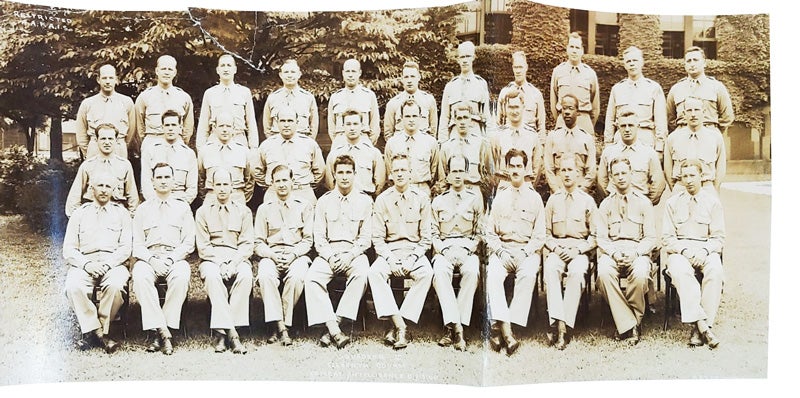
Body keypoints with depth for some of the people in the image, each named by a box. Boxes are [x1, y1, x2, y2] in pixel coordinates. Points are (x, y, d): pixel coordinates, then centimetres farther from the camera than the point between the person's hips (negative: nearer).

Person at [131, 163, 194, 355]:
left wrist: (171, 259, -10)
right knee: (140, 276, -34)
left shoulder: (183, 207, 16)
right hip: (148, 257, 1)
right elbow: (137, 245, 10)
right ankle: (162, 332, -35)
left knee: (181, 276, -35)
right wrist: (152, 260, -10)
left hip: (176, 258, -1)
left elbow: (189, 244, 7)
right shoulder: (143, 209, 18)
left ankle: (160, 330, -30)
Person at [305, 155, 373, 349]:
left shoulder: (364, 201, 9)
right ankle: (332, 327, -33)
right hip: (328, 252, 1)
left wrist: (349, 256, -11)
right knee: (312, 276, -28)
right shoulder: (324, 201, 12)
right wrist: (331, 257, -10)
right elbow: (319, 237, 7)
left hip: (355, 253, -1)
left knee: (362, 273, -34)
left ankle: (337, 321, -30)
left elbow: (365, 238, 5)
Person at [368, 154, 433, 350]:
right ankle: (400, 326, -31)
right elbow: (377, 237, 2)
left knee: (426, 273, -32)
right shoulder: (382, 199, 3)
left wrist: (412, 258, -13)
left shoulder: (421, 199, 2)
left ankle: (395, 328, -28)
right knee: (375, 272, -30)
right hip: (389, 250, 1)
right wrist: (390, 258, -14)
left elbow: (426, 237, 2)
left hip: (415, 250, 0)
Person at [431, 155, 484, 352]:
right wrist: (444, 250, -7)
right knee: (440, 271, -34)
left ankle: (452, 328, -32)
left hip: (467, 248, 0)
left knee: (472, 271, -35)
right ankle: (456, 327, -38)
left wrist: (467, 250, -7)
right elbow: (434, 233, 12)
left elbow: (479, 232, 11)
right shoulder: (438, 201, 17)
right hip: (444, 248, 1)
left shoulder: (475, 198, 13)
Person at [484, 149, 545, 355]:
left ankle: (499, 329, -35)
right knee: (493, 274, -32)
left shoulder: (535, 198, 13)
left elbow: (539, 235, 8)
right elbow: (489, 232, 11)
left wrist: (524, 253, -9)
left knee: (528, 275, -34)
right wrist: (500, 252, -7)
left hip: (527, 251, -1)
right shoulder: (499, 196, 16)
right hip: (502, 249, 1)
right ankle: (506, 330, -39)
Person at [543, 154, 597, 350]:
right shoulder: (553, 200, 16)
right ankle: (559, 325, -40)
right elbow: (546, 232, 14)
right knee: (551, 269, -33)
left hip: (580, 249, -1)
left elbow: (594, 235, 7)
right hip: (557, 248, 1)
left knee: (576, 272, -35)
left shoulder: (588, 201, 11)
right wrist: (555, 247, -6)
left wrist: (578, 250, -9)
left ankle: (562, 325, -34)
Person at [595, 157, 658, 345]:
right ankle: (628, 326, -25)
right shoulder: (606, 204, 15)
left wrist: (635, 253, -13)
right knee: (604, 273, -33)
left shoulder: (643, 202, 12)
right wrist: (614, 253, -13)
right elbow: (601, 237, 7)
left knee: (640, 274, -35)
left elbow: (651, 238, 6)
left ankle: (635, 320, -12)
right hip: (611, 251, 1)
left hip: (638, 251, -1)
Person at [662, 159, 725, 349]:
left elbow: (719, 237, 7)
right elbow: (667, 237, 7)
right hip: (679, 250, 0)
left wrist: (704, 251, -13)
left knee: (715, 271, -34)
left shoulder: (712, 201, 11)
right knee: (680, 271, -36)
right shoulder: (672, 202, 11)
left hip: (706, 250, 1)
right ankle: (702, 325, -39)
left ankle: (699, 327, -32)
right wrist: (684, 250, -12)